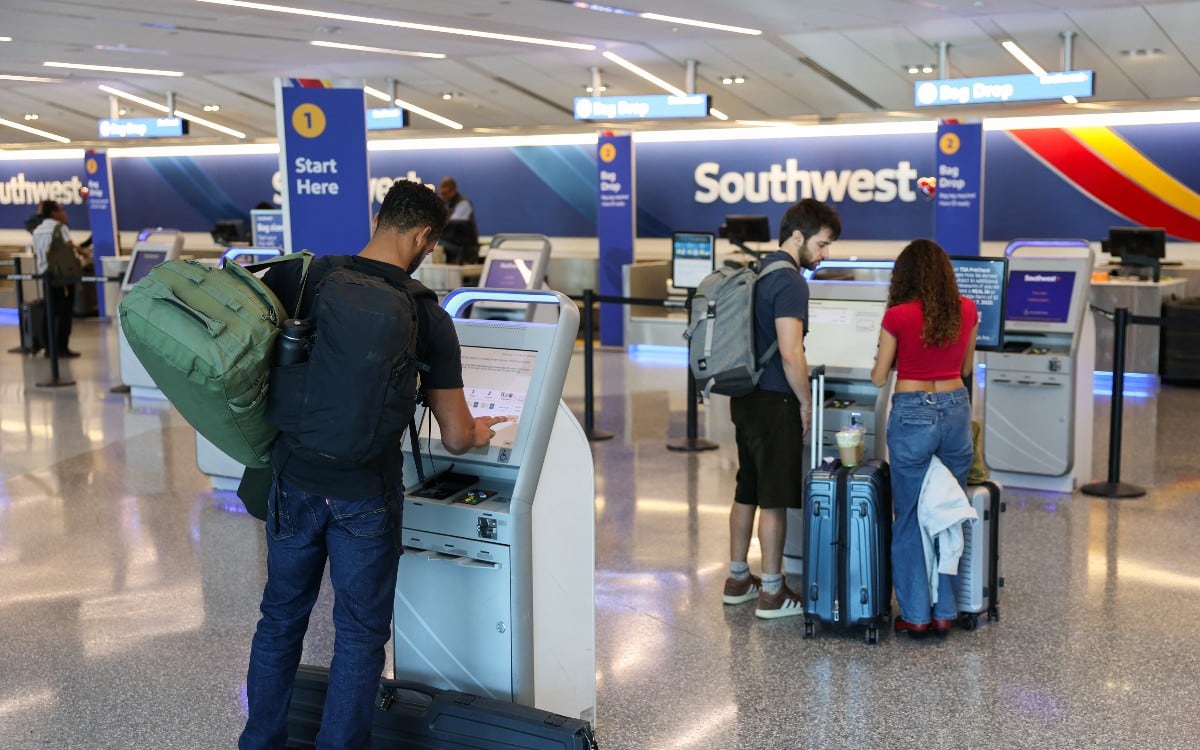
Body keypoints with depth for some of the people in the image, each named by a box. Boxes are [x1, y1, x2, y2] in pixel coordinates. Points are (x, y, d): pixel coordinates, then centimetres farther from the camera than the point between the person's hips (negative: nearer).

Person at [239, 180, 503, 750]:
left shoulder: (301, 276, -4)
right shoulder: (429, 318, -8)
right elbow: (455, 438, -4)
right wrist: (480, 432, 18)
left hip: (294, 482, 3)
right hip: (364, 495, -3)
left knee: (281, 616, 21)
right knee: (360, 633, 13)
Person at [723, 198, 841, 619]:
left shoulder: (760, 271, 13)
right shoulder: (790, 281, -17)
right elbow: (791, 354, -24)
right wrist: (806, 403, -11)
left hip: (745, 397, 9)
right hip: (774, 402, -9)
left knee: (747, 491, 16)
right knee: (775, 498, -1)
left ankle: (737, 579, 26)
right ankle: (772, 593, 7)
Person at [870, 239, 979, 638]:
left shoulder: (898, 316, -10)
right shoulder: (966, 310, 1)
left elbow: (879, 378, -2)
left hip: (913, 415, -4)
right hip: (956, 412, 4)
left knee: (910, 519, 7)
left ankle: (915, 615, 11)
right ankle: (944, 612, 18)